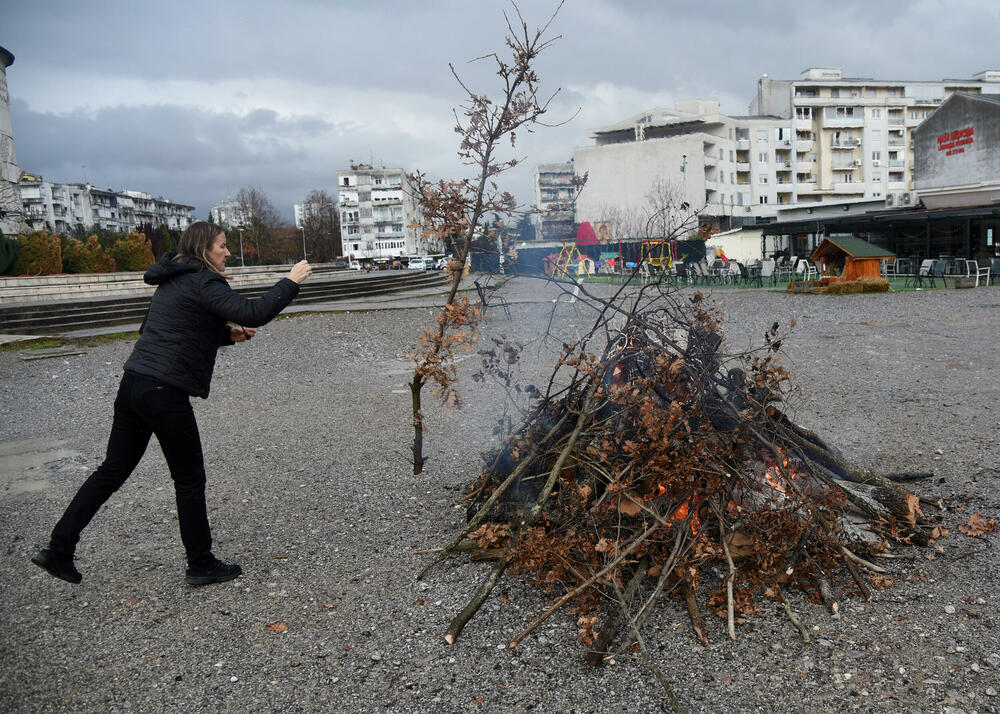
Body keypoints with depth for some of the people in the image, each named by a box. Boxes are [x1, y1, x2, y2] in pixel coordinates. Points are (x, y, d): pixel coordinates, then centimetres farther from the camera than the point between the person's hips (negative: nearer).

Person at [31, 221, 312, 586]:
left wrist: (228, 335, 16)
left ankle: (58, 549, 21)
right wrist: (290, 282, -14)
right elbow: (252, 313, -23)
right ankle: (201, 565, 17)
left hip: (133, 385, 9)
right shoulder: (202, 282, -11)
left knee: (113, 470, 17)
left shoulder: (173, 281, 18)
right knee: (190, 480, 4)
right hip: (164, 392, -9)